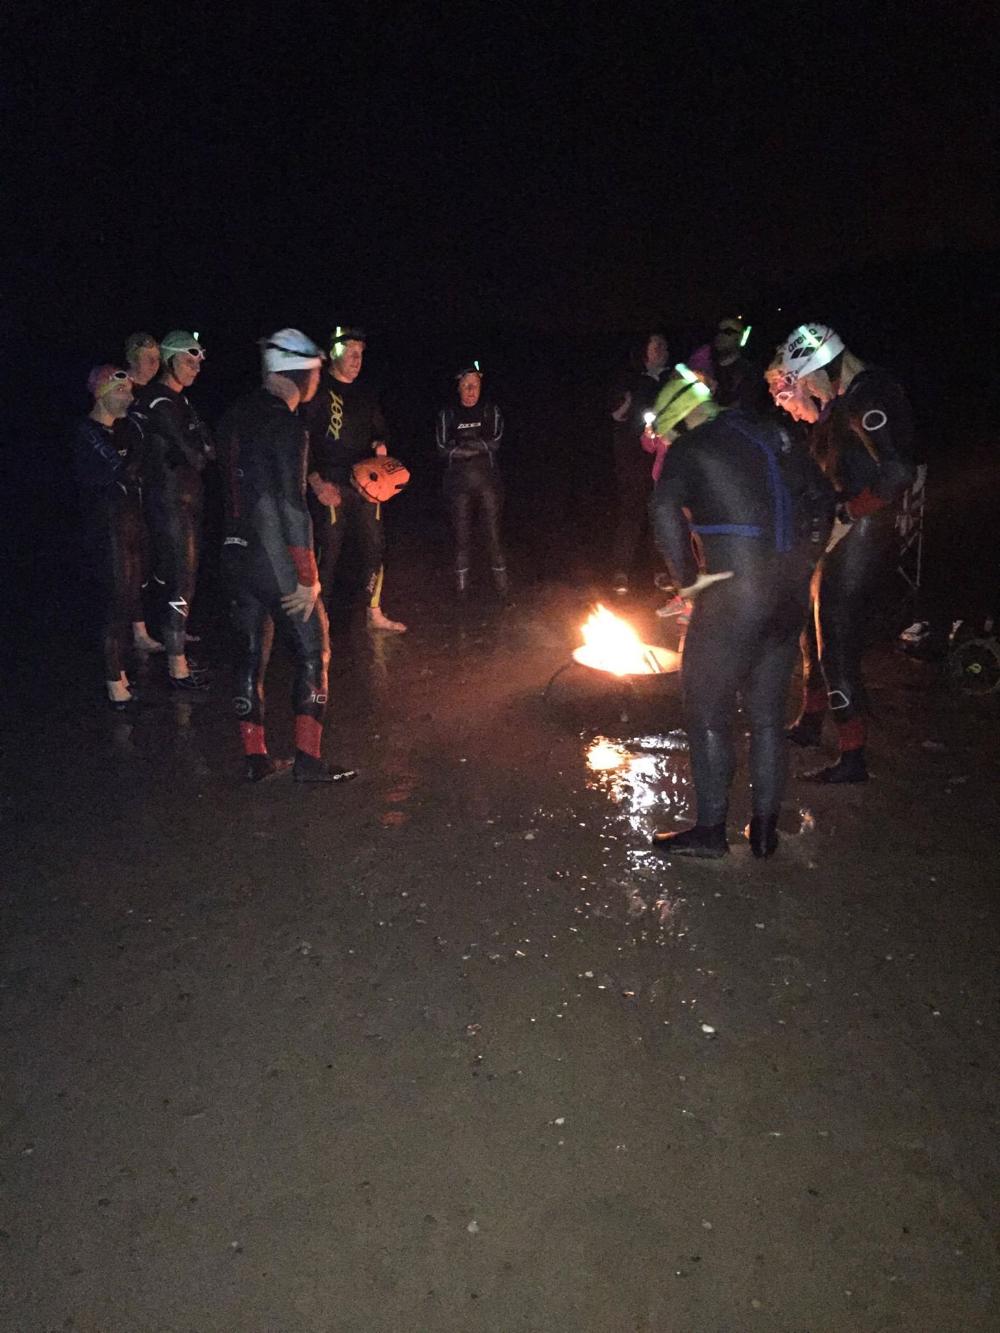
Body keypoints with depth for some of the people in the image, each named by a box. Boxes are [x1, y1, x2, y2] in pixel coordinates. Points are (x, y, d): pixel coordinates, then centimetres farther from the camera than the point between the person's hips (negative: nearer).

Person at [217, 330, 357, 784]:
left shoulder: (237, 415, 10)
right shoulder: (285, 423, -16)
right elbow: (291, 505, -20)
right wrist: (308, 577, -17)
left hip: (237, 554, 8)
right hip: (277, 560, -8)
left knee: (251, 653, 13)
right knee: (312, 652, 4)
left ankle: (255, 758, 20)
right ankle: (307, 760, 7)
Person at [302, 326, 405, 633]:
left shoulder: (365, 395, 14)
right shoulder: (319, 392, -7)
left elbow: (378, 430, 25)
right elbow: (303, 442, -11)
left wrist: (379, 444, 1)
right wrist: (317, 483, -20)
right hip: (330, 487, -7)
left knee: (375, 548, 9)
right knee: (328, 553, -2)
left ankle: (375, 615, 21)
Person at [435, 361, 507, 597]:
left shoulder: (490, 411, 5)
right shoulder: (447, 414, 4)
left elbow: (494, 443, -8)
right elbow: (444, 449, -6)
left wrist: (461, 445, -12)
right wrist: (479, 446, -11)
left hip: (487, 479, 0)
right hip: (458, 482, 0)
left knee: (492, 533, -1)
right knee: (461, 534, 5)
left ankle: (500, 582, 10)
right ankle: (461, 583, 17)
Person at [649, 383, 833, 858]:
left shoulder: (689, 449, -5)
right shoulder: (771, 434, 13)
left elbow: (665, 510, -22)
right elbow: (820, 495, 19)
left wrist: (688, 578, -14)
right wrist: (804, 561, 20)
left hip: (733, 593, -6)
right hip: (790, 595, 7)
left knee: (708, 712, 8)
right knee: (768, 715, 15)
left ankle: (711, 829, 14)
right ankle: (765, 830, 23)